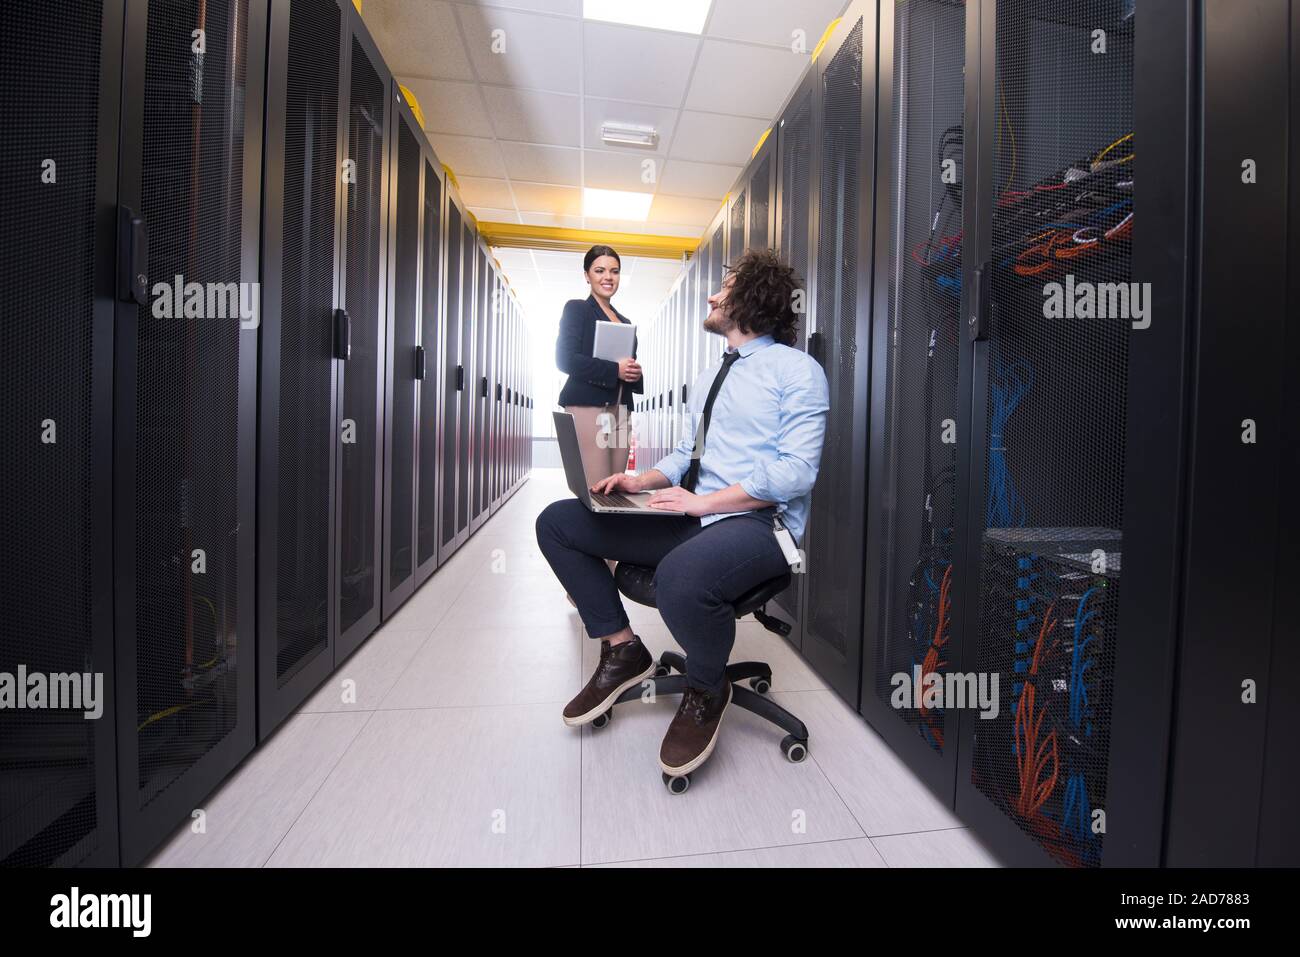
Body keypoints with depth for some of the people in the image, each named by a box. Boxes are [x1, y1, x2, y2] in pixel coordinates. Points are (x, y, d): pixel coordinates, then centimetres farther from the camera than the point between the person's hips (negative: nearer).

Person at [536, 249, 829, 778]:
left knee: (680, 576, -41)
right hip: (690, 516, 8)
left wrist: (703, 500, -19)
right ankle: (622, 650, 9)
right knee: (557, 522, 0)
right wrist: (642, 481, 2)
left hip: (757, 523, -7)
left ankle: (706, 691, -5)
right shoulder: (708, 377, 22)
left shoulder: (797, 370, -3)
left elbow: (795, 471, -14)